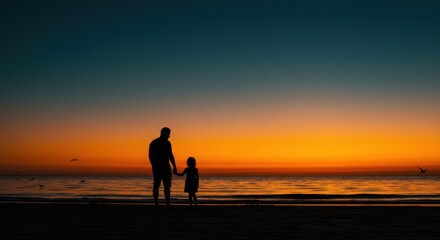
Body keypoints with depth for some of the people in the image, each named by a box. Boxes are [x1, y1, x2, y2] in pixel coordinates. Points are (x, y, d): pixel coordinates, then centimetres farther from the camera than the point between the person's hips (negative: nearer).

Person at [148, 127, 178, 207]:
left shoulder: (167, 143, 14)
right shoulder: (154, 143, -3)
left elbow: (170, 155, 18)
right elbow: (150, 155, -7)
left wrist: (174, 167, 12)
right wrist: (154, 166, -17)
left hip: (166, 167, 5)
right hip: (157, 167, -5)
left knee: (167, 186, 1)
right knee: (156, 185, -2)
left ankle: (167, 203, 3)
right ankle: (156, 203, 3)